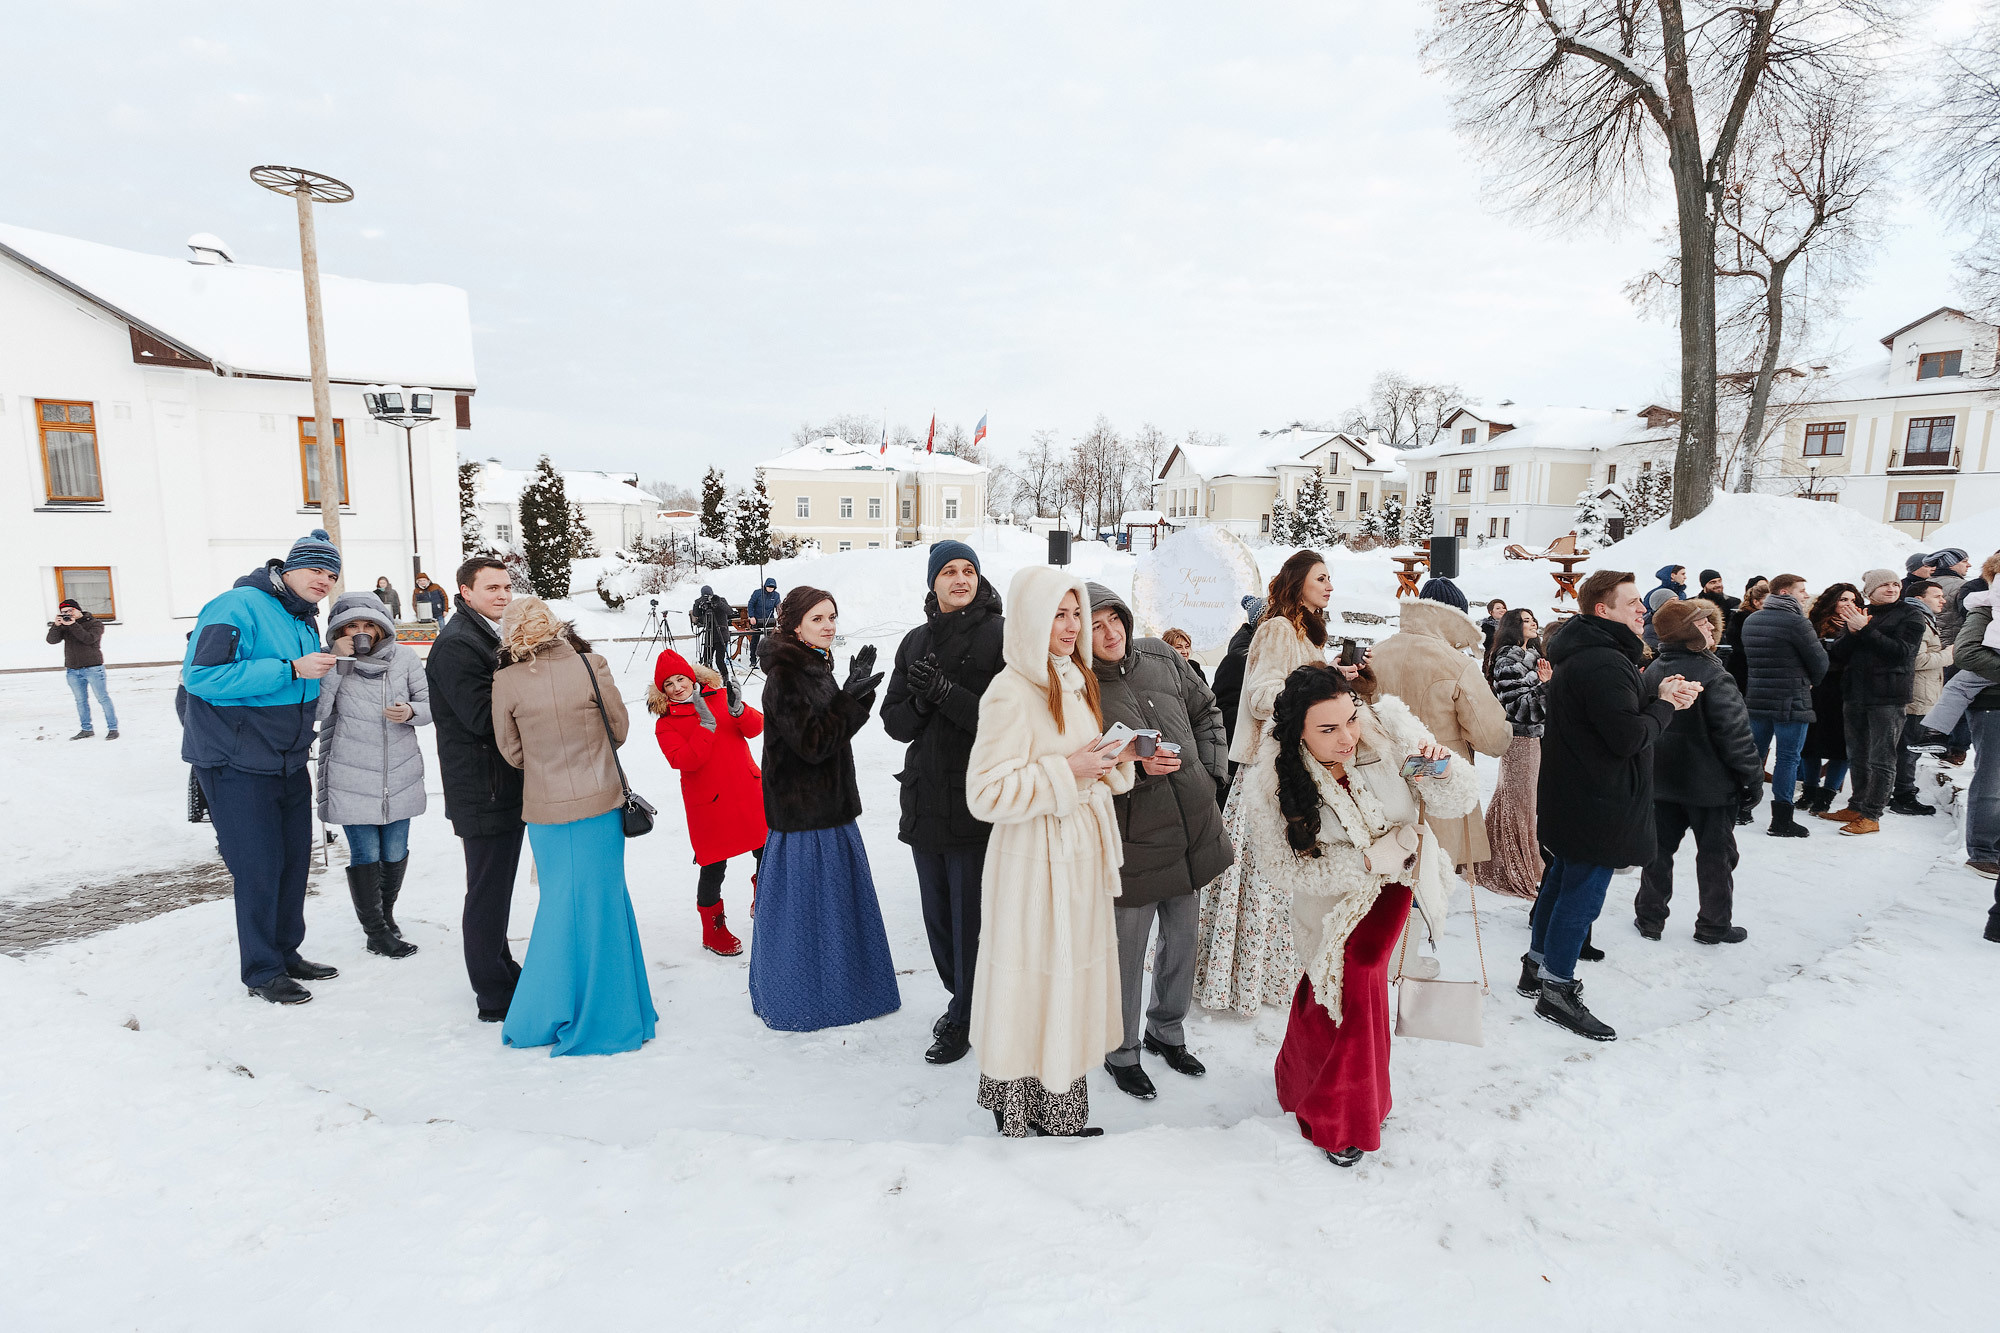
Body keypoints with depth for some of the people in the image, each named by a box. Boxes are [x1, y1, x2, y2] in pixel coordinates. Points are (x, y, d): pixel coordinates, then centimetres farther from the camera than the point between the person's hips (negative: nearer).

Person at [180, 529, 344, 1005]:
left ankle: (285, 953, 28)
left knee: (295, 857, 13)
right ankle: (261, 971, 12)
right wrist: (291, 669, -28)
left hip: (288, 762, 9)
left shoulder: (304, 620, 11)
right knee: (259, 866, -2)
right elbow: (201, 675, -27)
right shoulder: (238, 606, -17)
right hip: (236, 764, -8)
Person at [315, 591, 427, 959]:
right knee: (365, 853, 2)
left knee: (395, 852, 10)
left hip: (400, 775, 2)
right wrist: (337, 663, -20)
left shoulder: (404, 657, 1)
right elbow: (316, 711, -15)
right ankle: (375, 929, 19)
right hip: (352, 780, -2)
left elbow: (431, 704, 6)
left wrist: (411, 712, -16)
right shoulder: (331, 661, -4)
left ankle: (386, 912, 35)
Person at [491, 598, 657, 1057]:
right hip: (600, 802, -1)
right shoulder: (590, 666, -10)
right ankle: (600, 1017, 18)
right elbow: (619, 729, 2)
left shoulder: (506, 681, -7)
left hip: (545, 810, 1)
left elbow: (512, 751, 3)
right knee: (600, 902, 8)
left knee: (560, 904, 15)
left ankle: (543, 1017, 25)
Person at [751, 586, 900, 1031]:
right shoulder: (784, 677, -18)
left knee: (839, 898, 18)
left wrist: (857, 691, -1)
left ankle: (841, 987, 33)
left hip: (830, 805, 9)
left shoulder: (816, 666, 10)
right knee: (805, 903, 0)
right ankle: (800, 1002, 16)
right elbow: (812, 743, -22)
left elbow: (838, 728, 13)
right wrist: (850, 697, -22)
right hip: (801, 811, -9)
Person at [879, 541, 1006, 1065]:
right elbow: (895, 722, 7)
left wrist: (945, 691, -22)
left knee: (970, 913, 4)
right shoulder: (916, 642, 10)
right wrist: (922, 700, -13)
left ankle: (964, 1019, 23)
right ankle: (961, 998, 38)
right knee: (937, 913, 17)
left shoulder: (1001, 635, -8)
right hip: (924, 799, 6)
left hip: (976, 800, -6)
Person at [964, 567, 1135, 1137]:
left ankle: (1062, 1116, 31)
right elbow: (987, 793, -21)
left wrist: (1115, 759, 0)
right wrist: (1067, 772, -22)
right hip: (1034, 863, -9)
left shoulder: (1074, 681, 11)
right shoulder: (1011, 693, -17)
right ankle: (1021, 1118, 21)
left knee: (1070, 983, 16)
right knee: (1033, 987, 2)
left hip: (1080, 854, 9)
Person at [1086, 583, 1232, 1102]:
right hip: (1132, 842, -5)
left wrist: (1211, 768, 7)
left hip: (1192, 828, 6)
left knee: (1183, 939, 19)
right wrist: (1134, 767, -26)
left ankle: (1167, 1032, 42)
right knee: (1128, 951, 8)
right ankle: (1121, 1052, 31)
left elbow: (1206, 710, 16)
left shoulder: (1161, 657, 3)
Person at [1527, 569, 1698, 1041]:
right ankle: (1557, 990, 7)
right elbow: (1629, 737, -26)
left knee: (1563, 877, 20)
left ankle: (1538, 965, 33)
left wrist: (1656, 695, -1)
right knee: (1582, 892, -2)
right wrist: (1664, 705, -9)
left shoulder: (1583, 653, 12)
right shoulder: (1604, 663, -23)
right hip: (1598, 804, -11)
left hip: (1572, 799, 11)